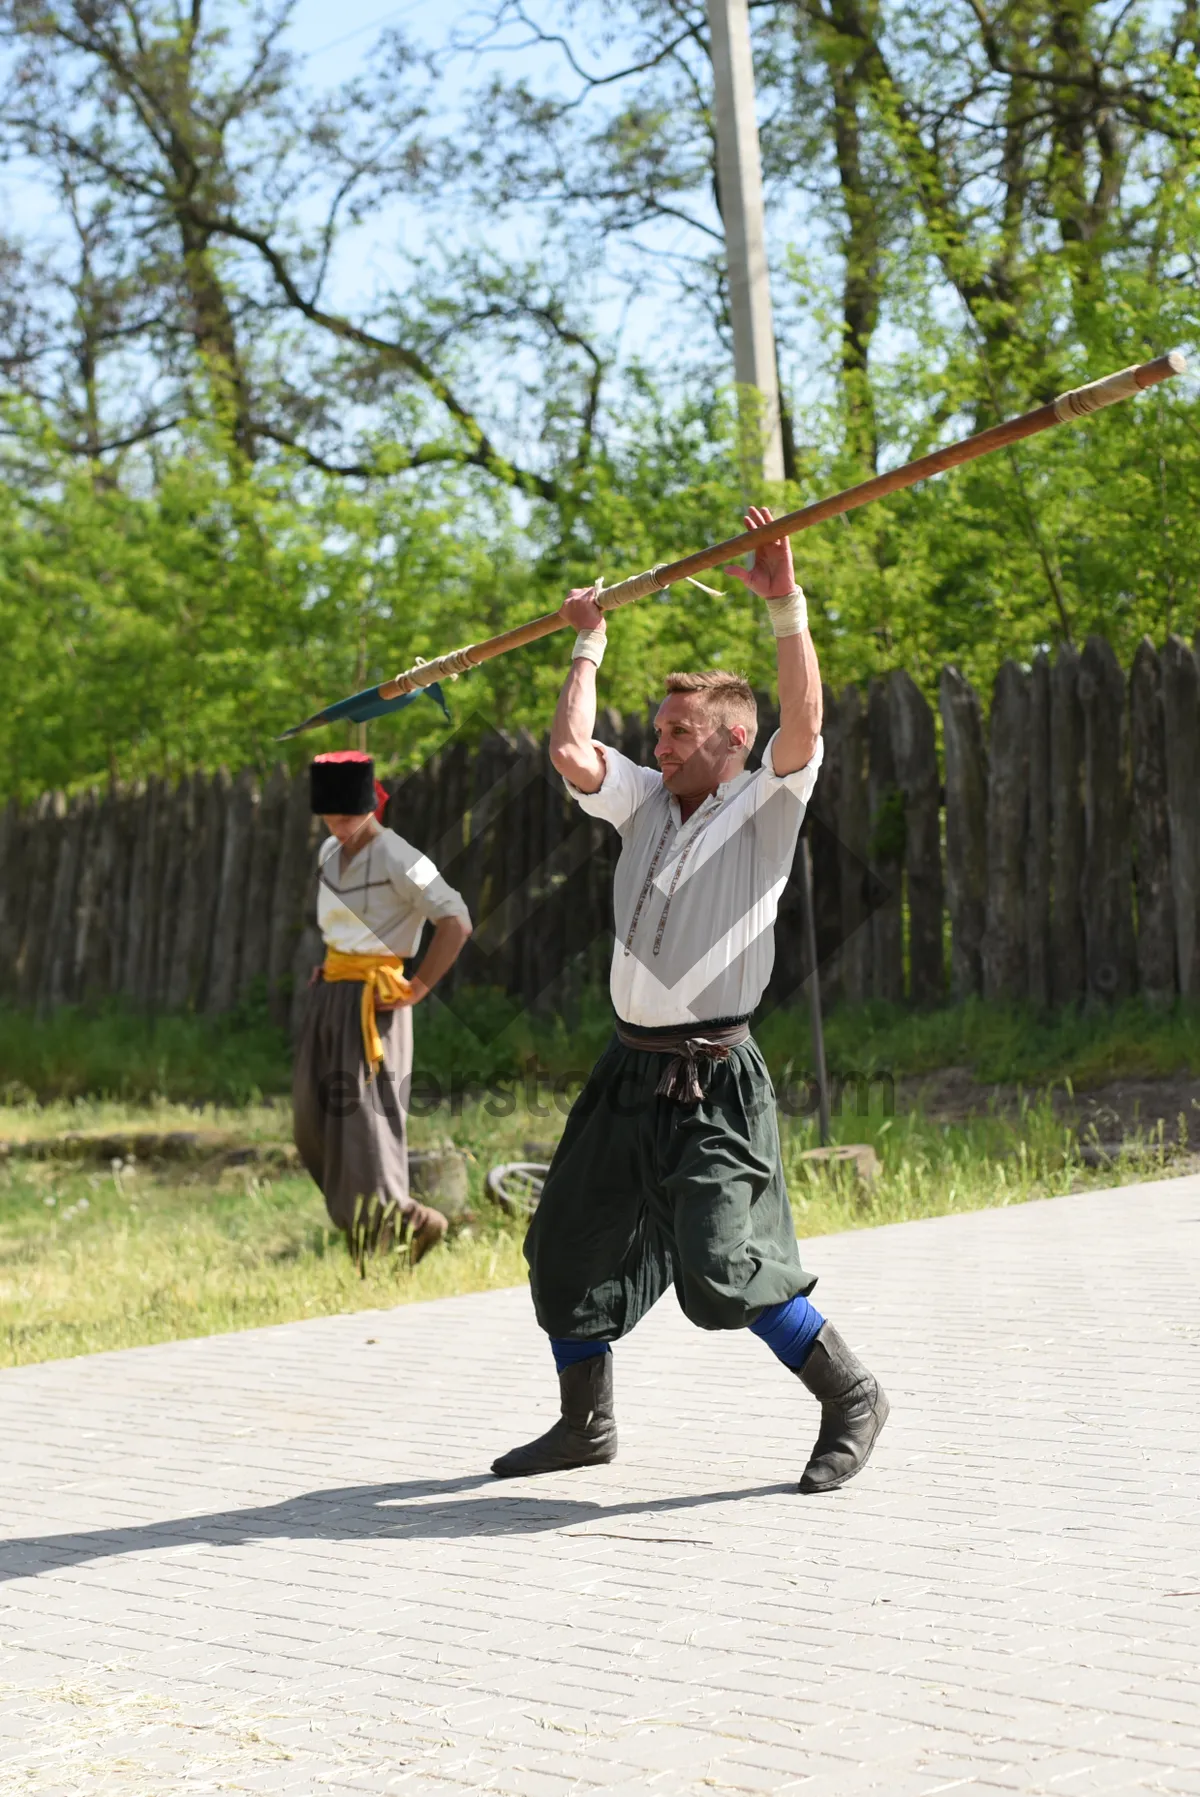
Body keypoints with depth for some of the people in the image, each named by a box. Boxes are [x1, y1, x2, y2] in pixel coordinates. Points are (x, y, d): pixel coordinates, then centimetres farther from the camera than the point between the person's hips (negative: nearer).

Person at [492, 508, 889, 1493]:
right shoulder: (648, 803, 13)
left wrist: (787, 609, -26)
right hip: (630, 1070, 7)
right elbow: (572, 751, 5)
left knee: (721, 1271, -17)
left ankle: (851, 1395, 1)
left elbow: (803, 725, -20)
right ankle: (586, 1422, 28)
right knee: (568, 1246, 12)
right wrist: (590, 644, 12)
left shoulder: (763, 809, -4)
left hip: (714, 1081, -7)